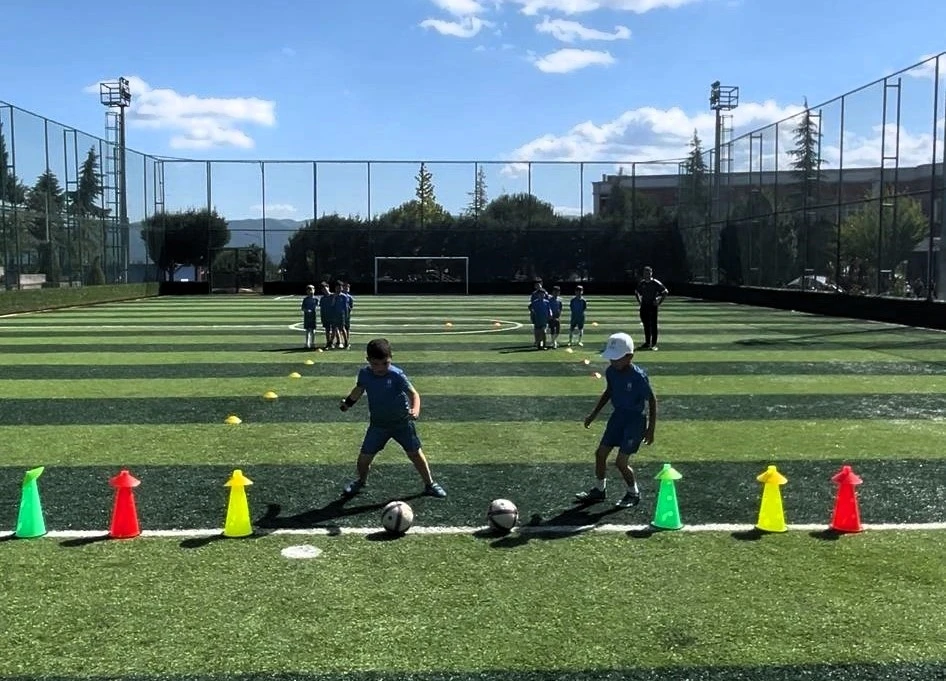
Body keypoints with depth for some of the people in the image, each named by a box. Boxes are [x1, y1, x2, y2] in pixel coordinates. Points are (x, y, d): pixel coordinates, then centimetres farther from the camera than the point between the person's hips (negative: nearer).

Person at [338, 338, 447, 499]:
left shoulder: (397, 375, -21)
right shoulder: (364, 374, -9)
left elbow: (413, 393, -24)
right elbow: (359, 389, 14)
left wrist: (415, 409, -42)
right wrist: (347, 403, 18)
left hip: (402, 422, -3)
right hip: (378, 424, 3)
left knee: (415, 453, 3)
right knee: (364, 457, 2)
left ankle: (429, 484, 22)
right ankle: (361, 481, 33)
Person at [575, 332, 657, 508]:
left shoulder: (638, 376, -24)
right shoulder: (611, 371, -5)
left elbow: (652, 401, -13)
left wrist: (650, 429, -12)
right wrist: (594, 414, 15)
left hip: (635, 420, -7)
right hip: (618, 416, 7)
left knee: (620, 462, -6)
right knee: (600, 453, 9)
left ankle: (634, 494, 19)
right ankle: (599, 490, 30)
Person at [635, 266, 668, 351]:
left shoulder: (656, 283, -6)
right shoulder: (641, 283, 9)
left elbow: (665, 292, -4)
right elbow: (636, 292, 27)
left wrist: (659, 302, -8)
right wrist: (639, 301, 14)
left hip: (653, 306, -5)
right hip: (644, 306, 5)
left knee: (653, 325, -4)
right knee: (646, 325, 10)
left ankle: (654, 344, -1)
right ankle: (647, 343, 19)